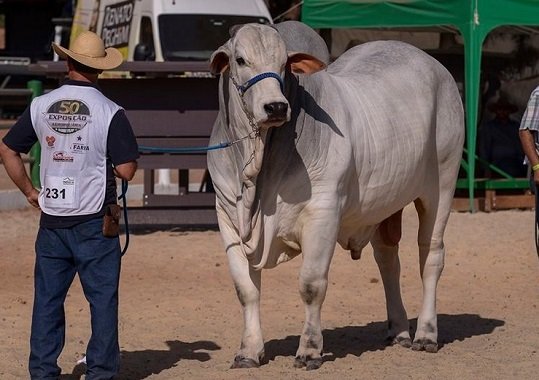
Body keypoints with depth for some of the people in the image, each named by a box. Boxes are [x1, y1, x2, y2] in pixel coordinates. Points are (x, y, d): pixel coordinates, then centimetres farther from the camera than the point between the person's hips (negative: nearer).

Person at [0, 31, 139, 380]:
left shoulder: (40, 106, 0)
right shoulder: (110, 112, -12)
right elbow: (127, 170, -14)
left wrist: (29, 191, 13)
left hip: (51, 221, 4)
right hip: (94, 221, -3)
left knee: (48, 298, 12)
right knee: (102, 298, 6)